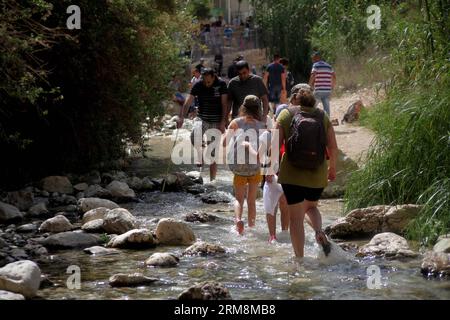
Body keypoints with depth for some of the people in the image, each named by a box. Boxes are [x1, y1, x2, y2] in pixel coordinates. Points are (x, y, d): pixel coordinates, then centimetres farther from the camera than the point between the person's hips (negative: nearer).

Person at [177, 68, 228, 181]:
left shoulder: (221, 84, -8)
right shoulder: (198, 85, -7)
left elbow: (224, 104, -7)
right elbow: (188, 102, -13)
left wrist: (223, 122, -14)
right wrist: (181, 117, -26)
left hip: (216, 122, -1)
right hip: (202, 119, 1)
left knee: (213, 153, 2)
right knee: (196, 137, -31)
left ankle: (212, 179, 12)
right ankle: (200, 158, -4)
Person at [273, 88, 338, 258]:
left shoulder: (286, 114, -3)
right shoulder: (323, 117, 2)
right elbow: (333, 147, 1)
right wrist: (332, 167, 17)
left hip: (292, 175, -2)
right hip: (318, 175, 2)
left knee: (296, 217, 6)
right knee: (311, 207, 27)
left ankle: (299, 257, 5)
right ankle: (319, 232, -1)